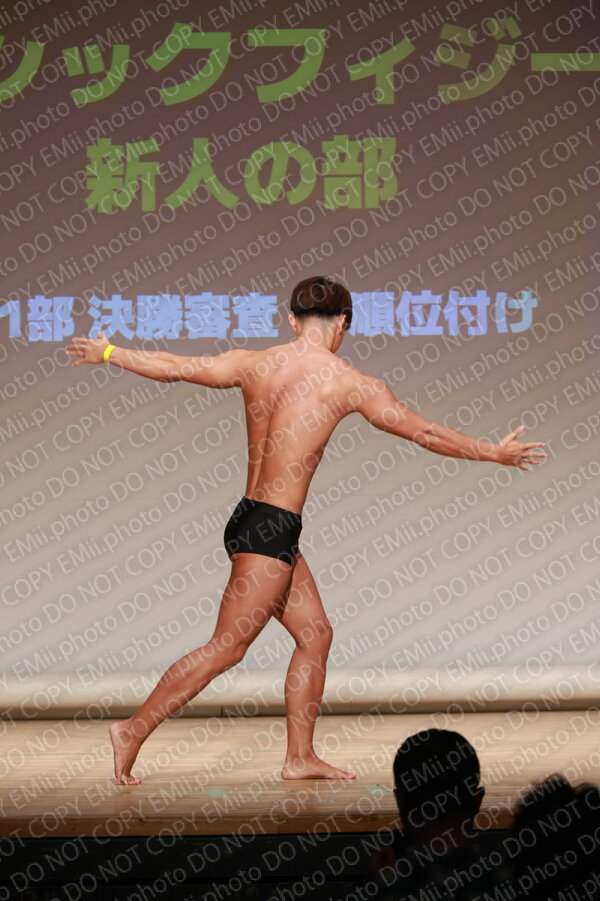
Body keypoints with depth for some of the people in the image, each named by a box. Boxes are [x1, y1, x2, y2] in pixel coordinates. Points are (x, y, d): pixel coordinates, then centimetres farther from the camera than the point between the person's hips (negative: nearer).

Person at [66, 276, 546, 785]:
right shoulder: (350, 383, -8)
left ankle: (301, 757, 16)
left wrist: (107, 353, 28)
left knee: (315, 633, 14)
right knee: (227, 647, -2)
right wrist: (496, 453, 14)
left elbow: (175, 367, 12)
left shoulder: (251, 363, 5)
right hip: (271, 531, -8)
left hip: (252, 519, 8)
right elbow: (424, 433, 1)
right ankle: (134, 730, 1)